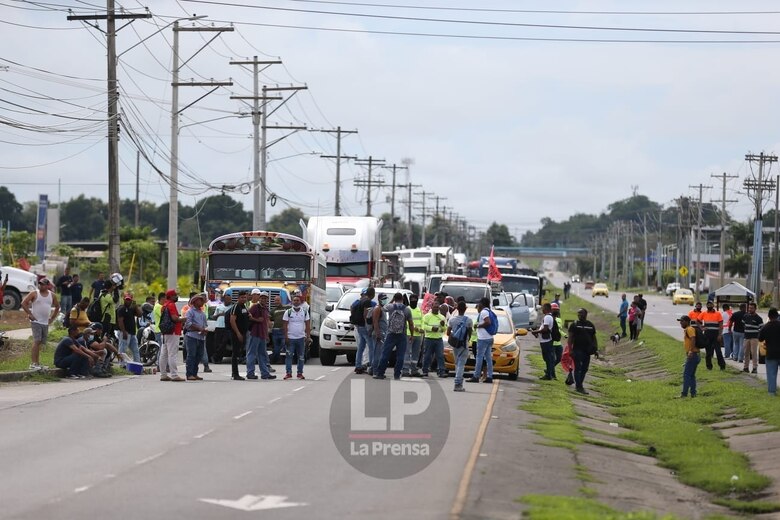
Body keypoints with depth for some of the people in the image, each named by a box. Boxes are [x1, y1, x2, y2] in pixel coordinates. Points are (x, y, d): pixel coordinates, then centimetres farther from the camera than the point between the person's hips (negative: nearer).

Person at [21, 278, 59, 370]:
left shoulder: (52, 295, 9)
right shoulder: (34, 294, -4)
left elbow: (57, 307, 22)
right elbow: (24, 303, -7)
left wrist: (52, 318, 13)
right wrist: (29, 314, -11)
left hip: (46, 323, 5)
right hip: (36, 321, -5)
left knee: (41, 343, 9)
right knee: (36, 341, -16)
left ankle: (37, 363, 17)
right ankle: (33, 363, -18)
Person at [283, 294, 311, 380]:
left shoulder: (305, 312, 6)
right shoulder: (288, 312, 2)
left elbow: (308, 325, 6)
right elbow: (285, 325, 0)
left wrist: (308, 337, -2)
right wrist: (286, 337, -8)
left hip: (301, 337, 2)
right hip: (290, 338, -1)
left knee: (301, 357, 3)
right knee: (289, 356, -6)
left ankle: (300, 373, 10)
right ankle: (289, 373, -4)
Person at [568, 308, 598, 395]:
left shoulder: (591, 325, 12)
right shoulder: (574, 325, 0)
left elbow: (594, 338, 16)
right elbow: (570, 338, -4)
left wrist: (596, 349, 9)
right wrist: (570, 349, -13)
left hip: (587, 350, 5)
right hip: (577, 349, -5)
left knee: (584, 369, 9)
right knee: (578, 368, -6)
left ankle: (579, 385, 20)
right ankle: (579, 386, -7)